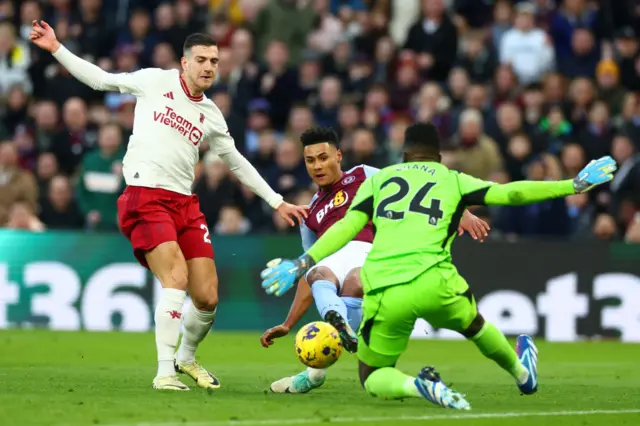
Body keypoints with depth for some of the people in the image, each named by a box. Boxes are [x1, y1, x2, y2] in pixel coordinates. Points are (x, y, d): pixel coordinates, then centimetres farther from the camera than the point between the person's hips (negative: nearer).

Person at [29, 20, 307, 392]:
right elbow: (101, 80, 14)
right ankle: (165, 372, -17)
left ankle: (187, 358, 27)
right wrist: (56, 48, 8)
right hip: (145, 197, -5)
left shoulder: (211, 116, 17)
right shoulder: (155, 82, 6)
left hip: (185, 204, 5)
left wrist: (278, 202, 27)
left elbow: (237, 163, 27)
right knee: (177, 279, -23)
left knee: (208, 298, -1)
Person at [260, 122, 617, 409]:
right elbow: (509, 194, 9)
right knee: (474, 324, 35)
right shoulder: (454, 181, 17)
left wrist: (303, 264, 10)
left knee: (372, 377, 16)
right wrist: (576, 185, 14)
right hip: (432, 283, 0)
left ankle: (417, 386, -15)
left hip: (383, 293, 0)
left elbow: (346, 228, 8)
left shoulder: (379, 179, 19)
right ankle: (523, 374, 53)